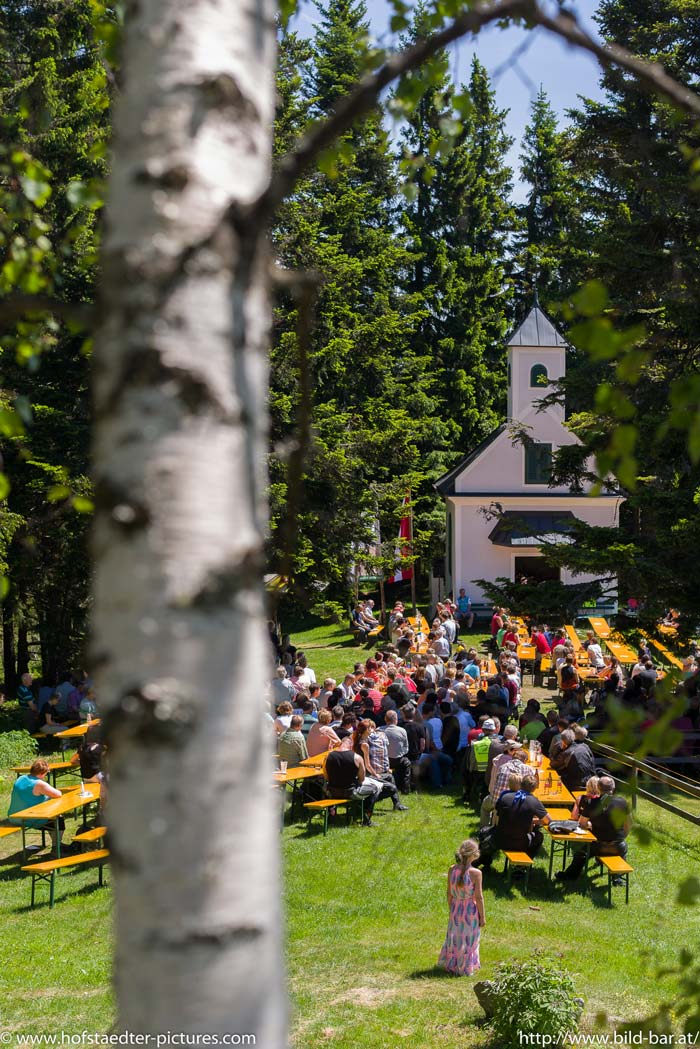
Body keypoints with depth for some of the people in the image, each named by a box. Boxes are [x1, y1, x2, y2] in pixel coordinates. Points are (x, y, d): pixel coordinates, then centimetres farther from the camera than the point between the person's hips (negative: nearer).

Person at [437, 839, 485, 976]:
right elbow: (479, 897, -17)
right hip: (471, 911, -4)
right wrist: (483, 916, -6)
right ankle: (465, 968, 26)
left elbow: (449, 893, 0)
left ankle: (451, 965, 35)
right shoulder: (476, 873, -21)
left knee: (455, 937, 21)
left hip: (456, 909, 4)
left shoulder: (452, 870, -9)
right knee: (469, 939, 14)